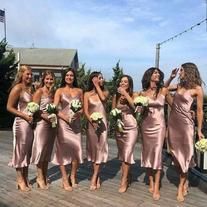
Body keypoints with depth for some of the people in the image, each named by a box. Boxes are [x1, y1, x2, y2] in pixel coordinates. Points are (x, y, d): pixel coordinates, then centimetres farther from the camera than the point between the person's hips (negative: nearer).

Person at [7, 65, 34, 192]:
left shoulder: (30, 88, 12)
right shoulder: (17, 88, -9)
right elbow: (9, 107, -11)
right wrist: (25, 116, -17)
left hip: (31, 123, 7)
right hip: (21, 123, -7)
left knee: (28, 151, 13)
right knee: (20, 151, 3)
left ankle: (26, 178, 25)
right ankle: (20, 180, 16)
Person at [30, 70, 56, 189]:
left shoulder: (54, 92, 11)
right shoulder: (39, 92, -5)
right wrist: (46, 117, -20)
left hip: (52, 124, 6)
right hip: (42, 123, -5)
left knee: (48, 150, 12)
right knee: (40, 150, -1)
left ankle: (45, 176, 25)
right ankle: (40, 177, 11)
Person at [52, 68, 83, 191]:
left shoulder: (79, 91, 11)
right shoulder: (60, 91, 4)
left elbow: (83, 108, 10)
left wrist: (77, 114, -10)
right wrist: (66, 118, -16)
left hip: (76, 123, 2)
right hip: (63, 123, -2)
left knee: (77, 150, 0)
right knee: (63, 150, -2)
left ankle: (73, 176, 21)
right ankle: (65, 180, 7)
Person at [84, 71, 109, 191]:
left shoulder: (105, 92, 8)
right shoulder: (87, 94, 3)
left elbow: (103, 98, -17)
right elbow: (86, 111, -4)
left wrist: (97, 86, -6)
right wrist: (92, 121, -17)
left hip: (103, 123, 1)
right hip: (92, 123, -1)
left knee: (100, 149, -3)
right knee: (93, 149, 5)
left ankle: (94, 177, 1)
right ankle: (97, 177, 17)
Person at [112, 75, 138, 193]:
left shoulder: (133, 95, -2)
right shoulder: (116, 96, 8)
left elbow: (135, 106, -21)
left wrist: (125, 94, -18)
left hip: (131, 127, -4)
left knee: (127, 153, -10)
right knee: (122, 154, 11)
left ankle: (124, 181, -3)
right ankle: (127, 176, 28)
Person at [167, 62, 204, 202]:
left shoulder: (197, 89, -7)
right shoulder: (180, 85, 8)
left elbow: (200, 111, -4)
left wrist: (199, 130, -4)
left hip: (185, 123, -6)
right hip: (173, 122, 6)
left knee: (184, 154, 3)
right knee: (177, 154, 11)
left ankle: (181, 185, 16)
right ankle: (185, 181, 27)